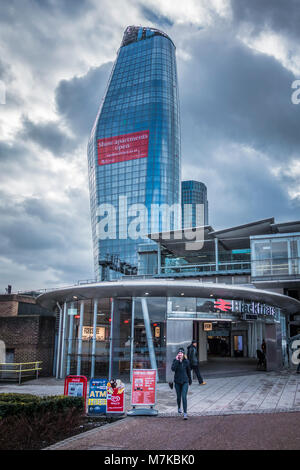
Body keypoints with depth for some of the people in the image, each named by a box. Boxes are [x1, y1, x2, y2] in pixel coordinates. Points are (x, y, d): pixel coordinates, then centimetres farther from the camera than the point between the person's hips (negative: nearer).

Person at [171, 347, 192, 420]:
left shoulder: (186, 361, -5)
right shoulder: (175, 361, -6)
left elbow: (188, 371, 8)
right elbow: (173, 369, -22)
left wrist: (190, 381, 16)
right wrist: (177, 360, -25)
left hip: (185, 381, -1)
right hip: (177, 381, 1)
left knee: (184, 397, -11)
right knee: (179, 397, 14)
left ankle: (185, 413, -8)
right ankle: (179, 408, 42)